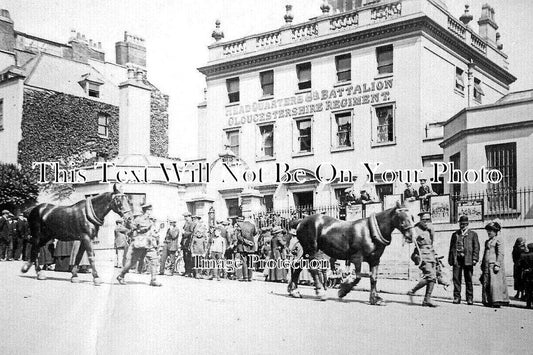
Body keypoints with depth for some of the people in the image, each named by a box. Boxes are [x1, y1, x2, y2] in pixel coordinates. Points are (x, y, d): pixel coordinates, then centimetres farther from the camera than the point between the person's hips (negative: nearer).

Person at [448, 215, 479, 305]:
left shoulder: (473, 234, 11)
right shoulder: (455, 234, 18)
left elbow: (476, 247, 4)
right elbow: (452, 247, 18)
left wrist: (475, 259, -6)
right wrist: (450, 259, 10)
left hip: (468, 259, -2)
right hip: (457, 258, 2)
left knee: (468, 279, 0)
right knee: (456, 278, -3)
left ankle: (469, 298, 6)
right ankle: (457, 297, 2)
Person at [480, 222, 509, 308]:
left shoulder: (498, 239, -2)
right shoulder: (487, 241, 22)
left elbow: (500, 253, -9)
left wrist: (497, 265, -17)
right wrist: (482, 265, 19)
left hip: (494, 264, -8)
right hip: (487, 265, 8)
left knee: (494, 283, -12)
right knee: (486, 283, 4)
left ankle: (497, 301, -12)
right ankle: (488, 301, 7)